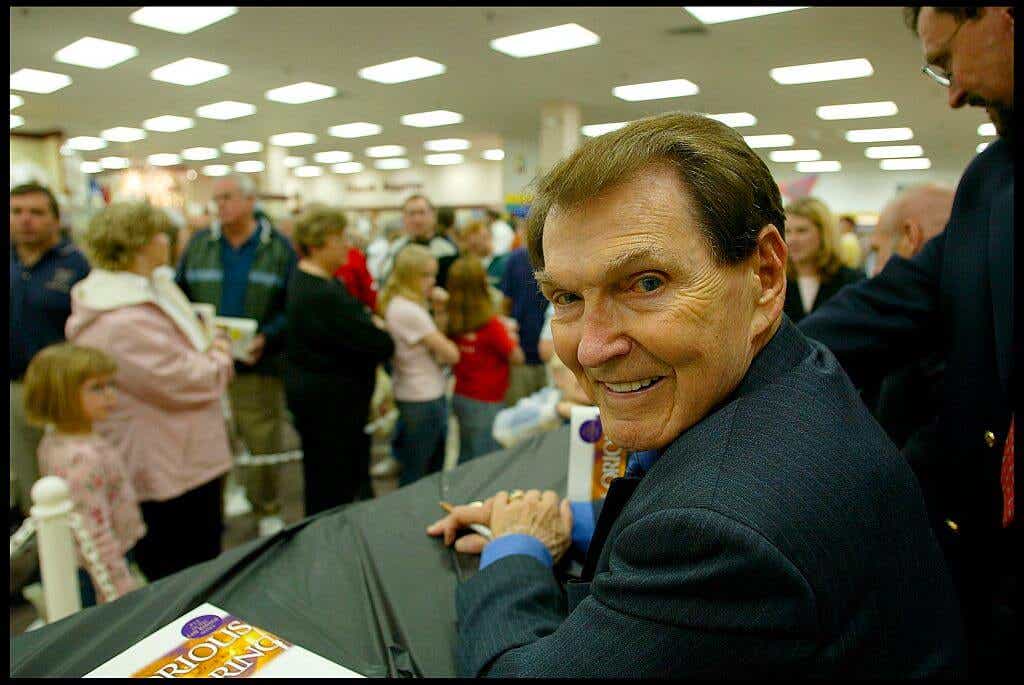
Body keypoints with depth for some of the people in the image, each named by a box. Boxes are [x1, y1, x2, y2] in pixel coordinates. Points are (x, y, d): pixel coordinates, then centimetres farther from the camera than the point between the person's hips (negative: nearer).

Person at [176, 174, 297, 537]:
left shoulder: (279, 248, 1)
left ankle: (268, 511, 25)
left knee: (264, 443, 6)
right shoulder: (199, 245, 8)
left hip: (259, 366, -2)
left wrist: (267, 338, -16)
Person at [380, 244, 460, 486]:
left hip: (432, 395, 10)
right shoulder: (409, 311, -22)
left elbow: (437, 343, 11)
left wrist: (440, 314, -2)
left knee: (435, 470, 20)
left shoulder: (399, 304, 6)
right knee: (415, 476, 6)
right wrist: (453, 350, 3)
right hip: (422, 401, -10)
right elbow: (450, 353, -20)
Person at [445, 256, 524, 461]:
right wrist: (510, 336, 6)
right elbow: (517, 358, -13)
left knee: (465, 460, 18)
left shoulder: (452, 321, -3)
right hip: (486, 403, -6)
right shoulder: (491, 324, -19)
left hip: (459, 397, 7)